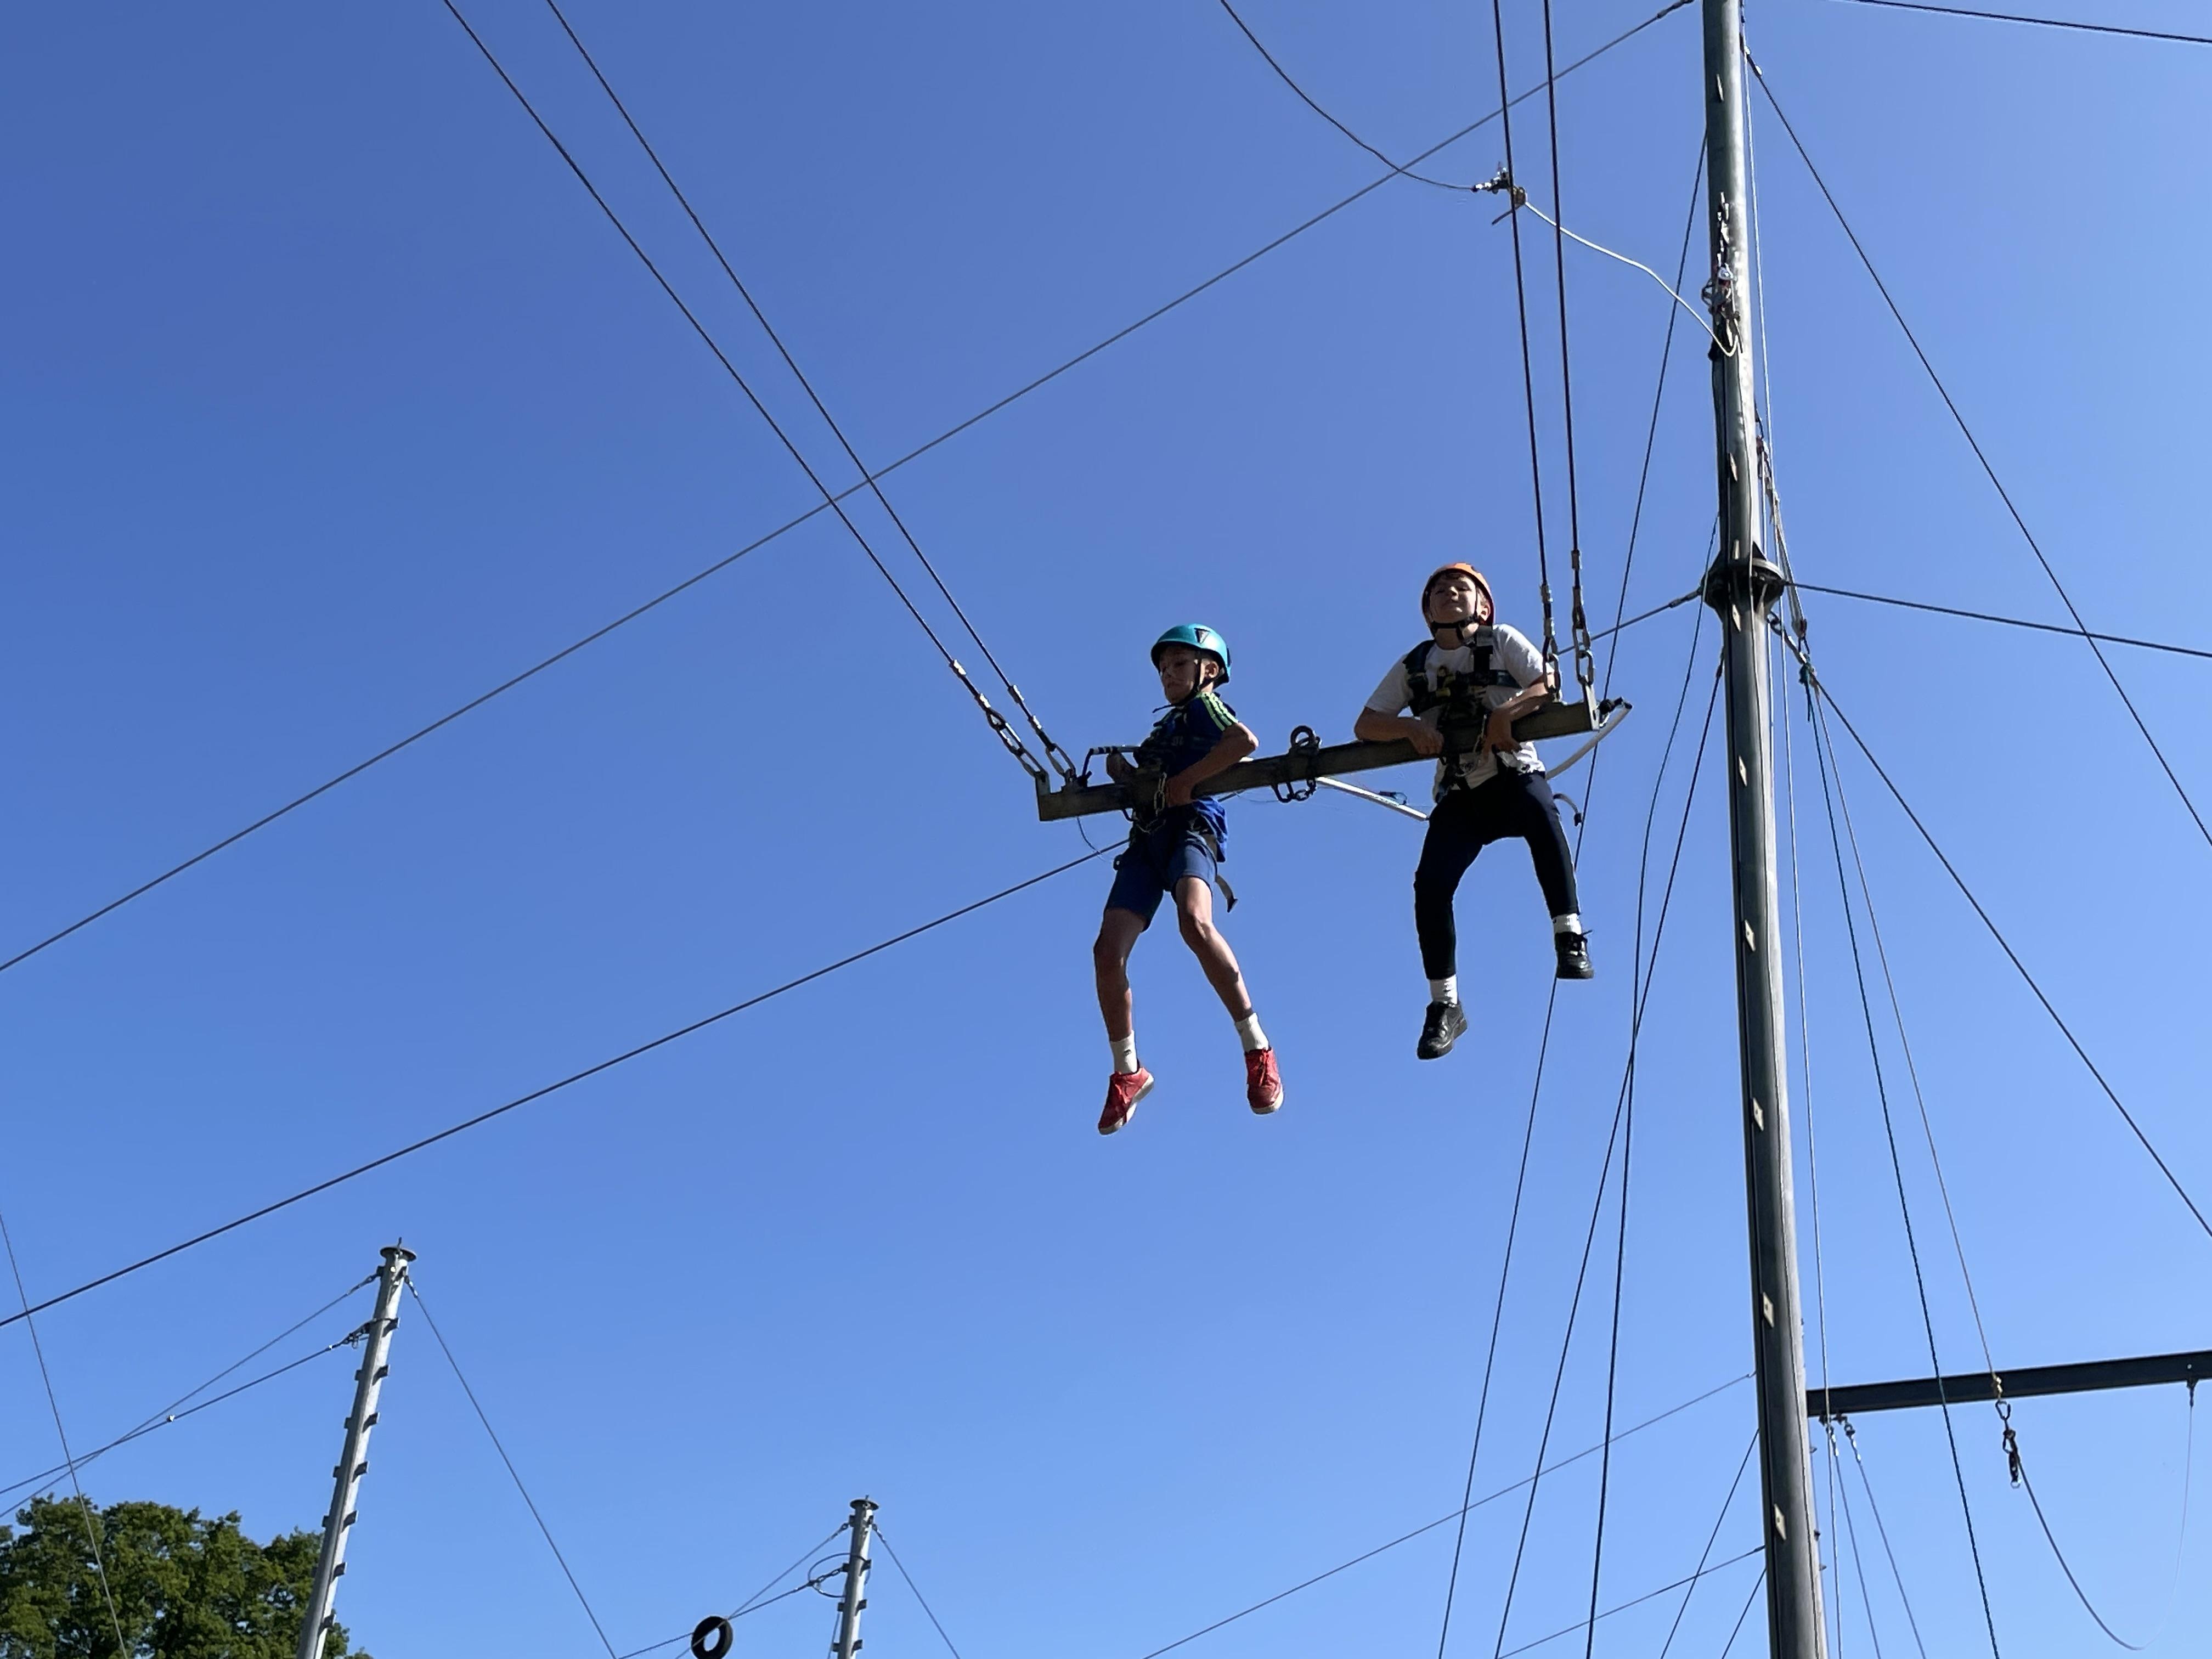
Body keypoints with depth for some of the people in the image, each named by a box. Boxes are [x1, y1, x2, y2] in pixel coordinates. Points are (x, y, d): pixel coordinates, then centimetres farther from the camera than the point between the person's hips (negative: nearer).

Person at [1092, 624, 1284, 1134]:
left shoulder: (1206, 705, 8)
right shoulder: (1166, 725, 32)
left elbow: (1245, 740, -14)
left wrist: (1185, 780, -12)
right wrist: (1125, 775, 11)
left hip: (1192, 825, -8)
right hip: (1147, 835, 8)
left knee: (1194, 922, -36)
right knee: (1108, 951, -9)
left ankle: (1258, 1052, -29)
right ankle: (1127, 1073, 5)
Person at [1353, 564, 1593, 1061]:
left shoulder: (1502, 641, 5)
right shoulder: (1413, 666, 10)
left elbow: (1550, 686, -7)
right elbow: (1365, 725, 5)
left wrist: (1507, 711, -26)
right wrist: (1411, 727, -16)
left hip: (1514, 775, -2)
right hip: (1460, 794, 2)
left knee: (1541, 815, -38)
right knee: (1430, 884, -18)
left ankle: (1570, 938, -34)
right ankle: (1445, 1006, -5)